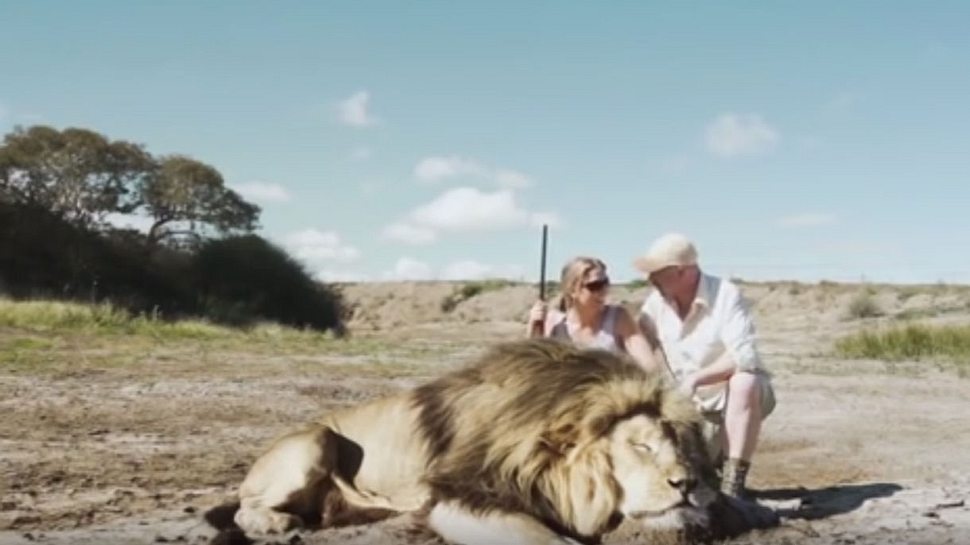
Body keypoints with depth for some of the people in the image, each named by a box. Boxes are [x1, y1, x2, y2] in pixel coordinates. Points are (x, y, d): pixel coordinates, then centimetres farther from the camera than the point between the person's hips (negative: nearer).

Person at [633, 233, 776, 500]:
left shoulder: (726, 295, -21)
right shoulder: (655, 303, -6)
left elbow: (744, 357, -30)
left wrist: (697, 378, -36)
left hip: (741, 395, -5)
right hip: (693, 405, 5)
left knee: (744, 384, -39)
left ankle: (733, 483, -34)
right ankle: (718, 453, 17)